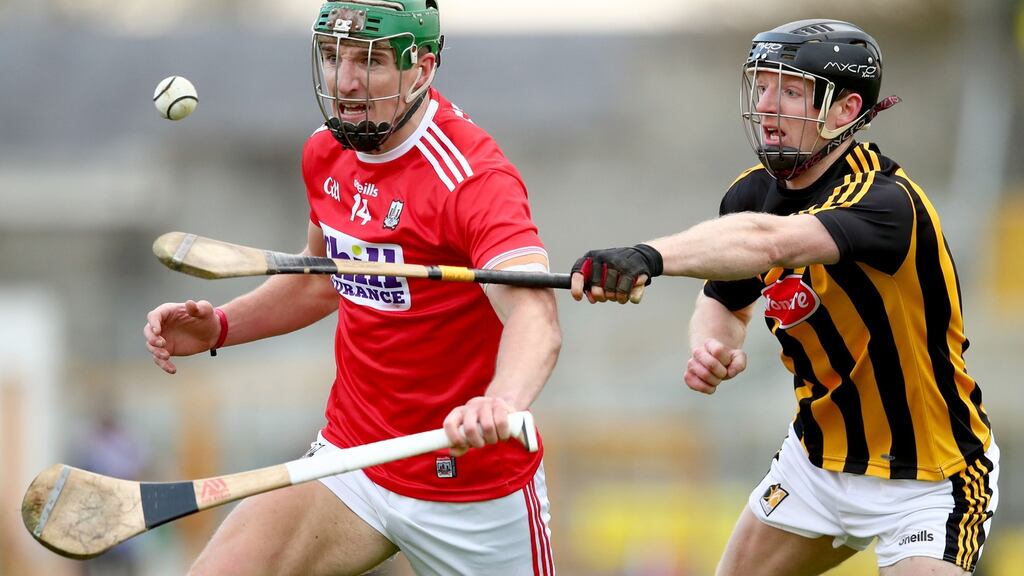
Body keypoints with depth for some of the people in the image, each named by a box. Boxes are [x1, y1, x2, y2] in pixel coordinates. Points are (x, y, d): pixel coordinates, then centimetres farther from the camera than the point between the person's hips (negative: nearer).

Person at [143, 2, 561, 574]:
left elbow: (536, 319, -38)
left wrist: (500, 403, -59)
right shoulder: (327, 152, 3)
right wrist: (219, 326, 5)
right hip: (351, 460, 5)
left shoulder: (472, 177, -21)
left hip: (475, 487, -5)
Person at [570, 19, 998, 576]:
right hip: (820, 458, 8)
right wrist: (713, 345, -13)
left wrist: (650, 256, -64)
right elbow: (724, 301, 12)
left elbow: (770, 241, -50)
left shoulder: (884, 202, -30)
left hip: (927, 483, -8)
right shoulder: (753, 192, -4)